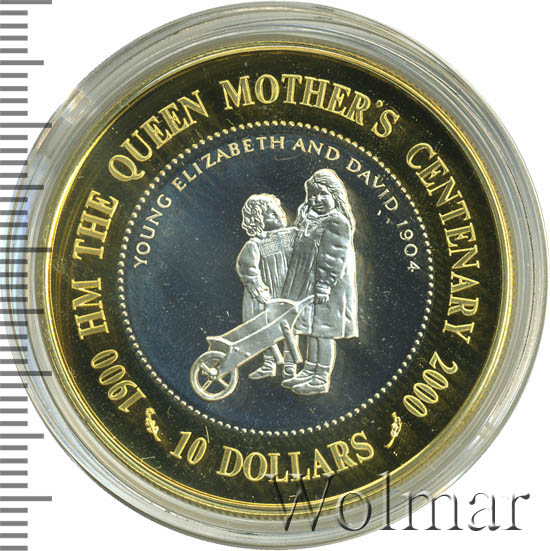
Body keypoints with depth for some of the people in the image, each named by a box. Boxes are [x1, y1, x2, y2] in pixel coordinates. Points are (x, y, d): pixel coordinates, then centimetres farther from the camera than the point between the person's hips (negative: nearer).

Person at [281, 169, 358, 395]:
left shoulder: (336, 223, -15)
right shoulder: (310, 219, 14)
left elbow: (334, 258, -20)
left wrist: (324, 285, -23)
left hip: (326, 286, -9)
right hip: (309, 283, 9)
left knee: (323, 332, -3)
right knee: (312, 330, 15)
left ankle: (322, 380, 4)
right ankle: (309, 372, 25)